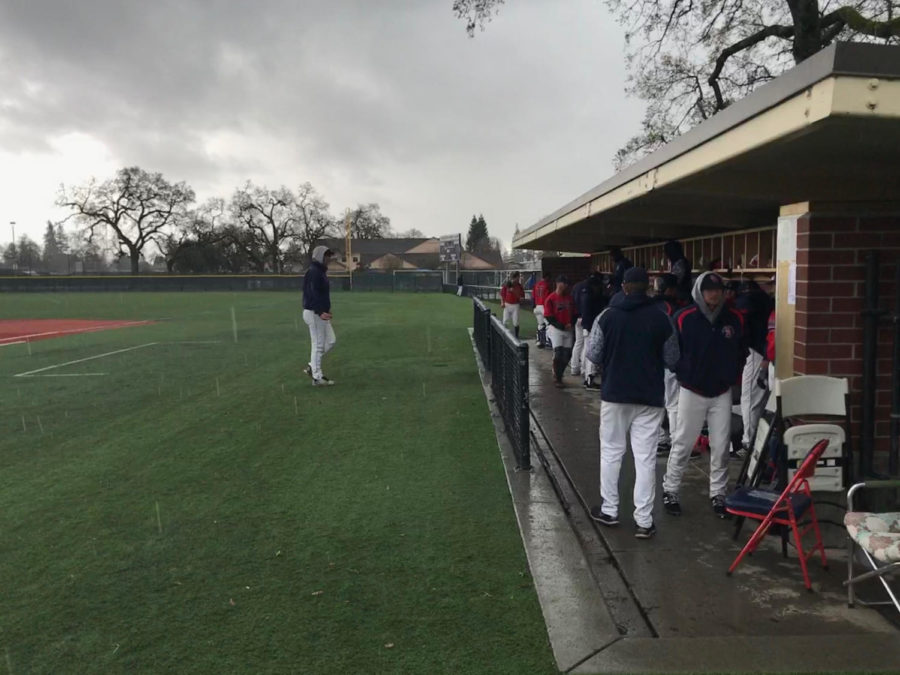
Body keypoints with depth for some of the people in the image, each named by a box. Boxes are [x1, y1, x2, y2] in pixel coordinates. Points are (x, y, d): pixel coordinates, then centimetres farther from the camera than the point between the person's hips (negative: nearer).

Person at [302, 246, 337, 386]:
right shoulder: (313, 272, -15)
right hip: (314, 313, -10)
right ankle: (317, 377, 6)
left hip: (321, 313, 10)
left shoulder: (321, 271, 16)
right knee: (318, 345, -3)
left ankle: (312, 366, 21)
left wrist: (325, 310, 20)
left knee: (331, 341, 13)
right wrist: (320, 312, -34)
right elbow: (312, 294, -25)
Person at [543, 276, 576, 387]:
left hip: (569, 330, 5)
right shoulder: (551, 298, -6)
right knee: (558, 353, -11)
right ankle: (558, 378, 3)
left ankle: (558, 374, 24)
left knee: (567, 354, 4)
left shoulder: (570, 297, 8)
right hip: (556, 329, -4)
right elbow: (548, 316, -9)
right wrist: (561, 326, -15)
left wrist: (571, 324, -6)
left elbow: (574, 313, 13)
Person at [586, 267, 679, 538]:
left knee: (611, 452, 14)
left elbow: (593, 354, -3)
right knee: (646, 458, 4)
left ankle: (609, 510, 21)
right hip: (650, 397, 0)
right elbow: (672, 359, 1)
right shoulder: (661, 319, -6)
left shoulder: (607, 316, -7)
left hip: (614, 393, 0)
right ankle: (644, 520, 6)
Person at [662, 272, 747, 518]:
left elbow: (741, 352, 13)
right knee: (682, 444, 4)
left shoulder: (734, 318, 0)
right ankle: (670, 491, 17)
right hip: (692, 391, -3)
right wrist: (684, 375, -5)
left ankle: (717, 494, 21)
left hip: (722, 393, 3)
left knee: (720, 446, 7)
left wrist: (732, 375, 6)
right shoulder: (684, 318, -11)